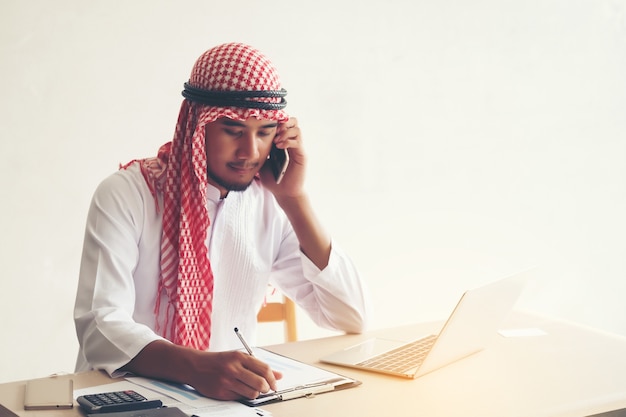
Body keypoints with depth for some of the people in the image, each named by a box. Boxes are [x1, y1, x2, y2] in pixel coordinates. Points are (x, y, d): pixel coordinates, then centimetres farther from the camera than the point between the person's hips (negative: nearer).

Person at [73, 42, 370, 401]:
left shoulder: (271, 204, 1)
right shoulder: (126, 195, -9)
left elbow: (354, 318, -4)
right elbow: (99, 327, -19)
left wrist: (294, 198, -9)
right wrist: (196, 367, -37)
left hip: (234, 395, 3)